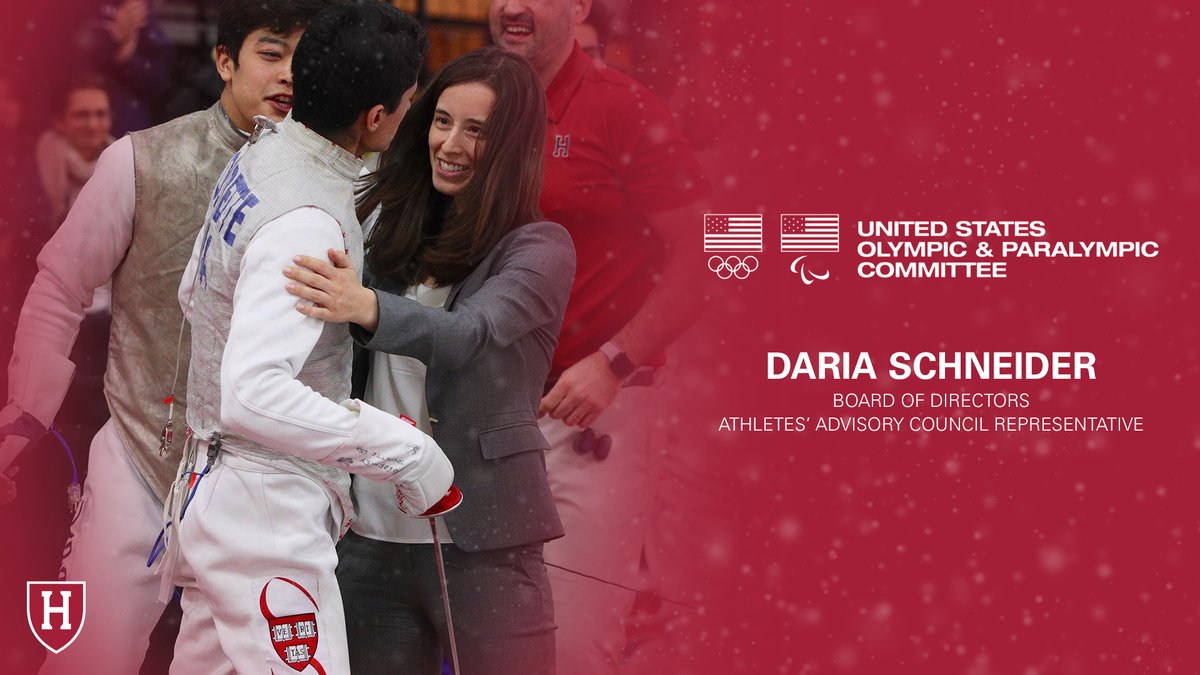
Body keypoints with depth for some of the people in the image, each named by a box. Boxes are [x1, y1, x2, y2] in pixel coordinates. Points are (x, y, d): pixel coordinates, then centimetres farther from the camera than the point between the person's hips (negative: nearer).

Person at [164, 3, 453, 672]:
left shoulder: (257, 155, 4)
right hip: (267, 515, -10)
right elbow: (254, 396, -32)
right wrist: (404, 452, -27)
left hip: (213, 483, 10)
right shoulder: (307, 222, -25)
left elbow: (194, 292, 19)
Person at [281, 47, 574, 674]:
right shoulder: (396, 230, 12)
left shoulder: (540, 247, -4)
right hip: (370, 537, 5)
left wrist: (367, 309, -41)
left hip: (479, 545, -5)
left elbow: (470, 333, -23)